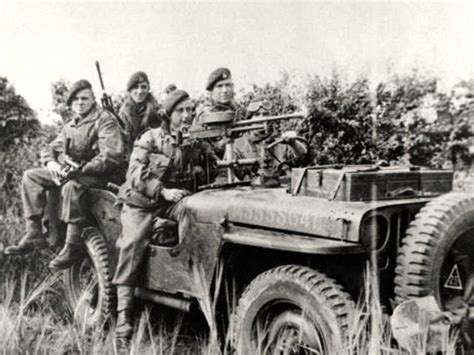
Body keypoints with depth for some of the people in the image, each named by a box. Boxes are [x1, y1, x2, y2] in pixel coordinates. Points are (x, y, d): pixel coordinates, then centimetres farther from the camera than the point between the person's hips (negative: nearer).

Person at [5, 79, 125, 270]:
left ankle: (73, 246, -30)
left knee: (72, 185, -39)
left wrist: (81, 168, -24)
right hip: (69, 171, 9)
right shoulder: (70, 126, 18)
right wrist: (51, 162, -4)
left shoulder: (105, 120, -8)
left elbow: (112, 156, -20)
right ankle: (34, 234, -5)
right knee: (31, 176, -1)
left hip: (99, 175, -8)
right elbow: (51, 148, 22)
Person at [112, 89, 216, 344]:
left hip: (175, 202, 3)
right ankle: (123, 313, -25)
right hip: (143, 202, -2)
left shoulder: (197, 141, 11)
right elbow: (135, 175, -9)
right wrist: (164, 191, -20)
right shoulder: (151, 138, 0)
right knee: (134, 243, -27)